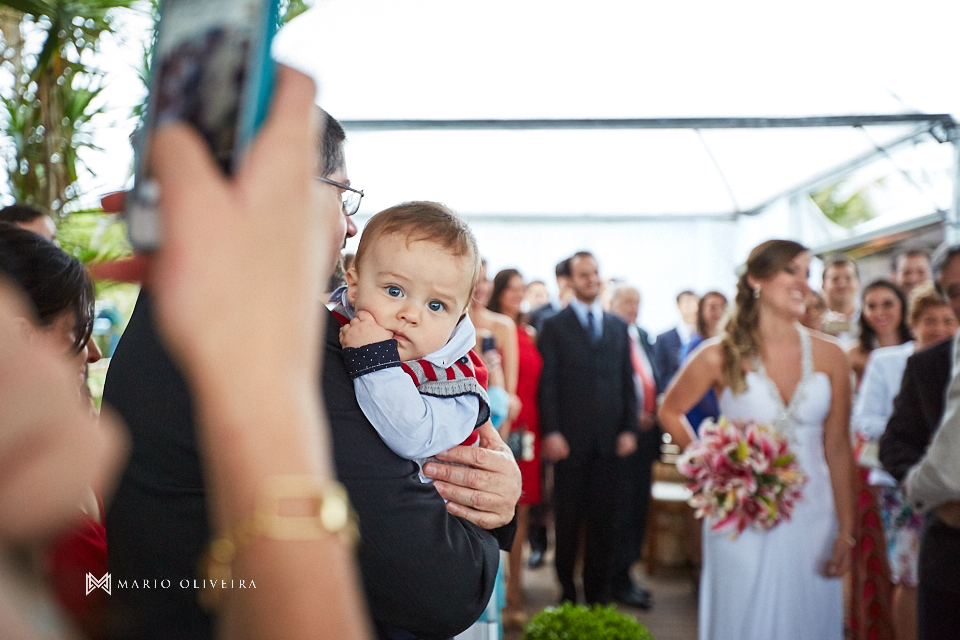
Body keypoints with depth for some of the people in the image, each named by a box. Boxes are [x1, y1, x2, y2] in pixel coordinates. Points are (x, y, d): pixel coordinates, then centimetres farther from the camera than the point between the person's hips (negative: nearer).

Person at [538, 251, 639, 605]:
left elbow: (627, 381, 12)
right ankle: (567, 592, 19)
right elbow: (547, 383, -4)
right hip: (570, 439, -3)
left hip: (609, 439, 3)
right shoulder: (554, 326, 2)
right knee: (567, 519, 6)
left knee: (603, 519, 7)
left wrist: (629, 428, 3)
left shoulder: (618, 326, 13)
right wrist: (551, 432, -12)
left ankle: (598, 594, 17)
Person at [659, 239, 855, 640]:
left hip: (812, 516, 2)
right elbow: (669, 412, 7)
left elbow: (837, 447, 2)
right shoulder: (720, 356, -6)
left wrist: (846, 531, 2)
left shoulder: (829, 356, 0)